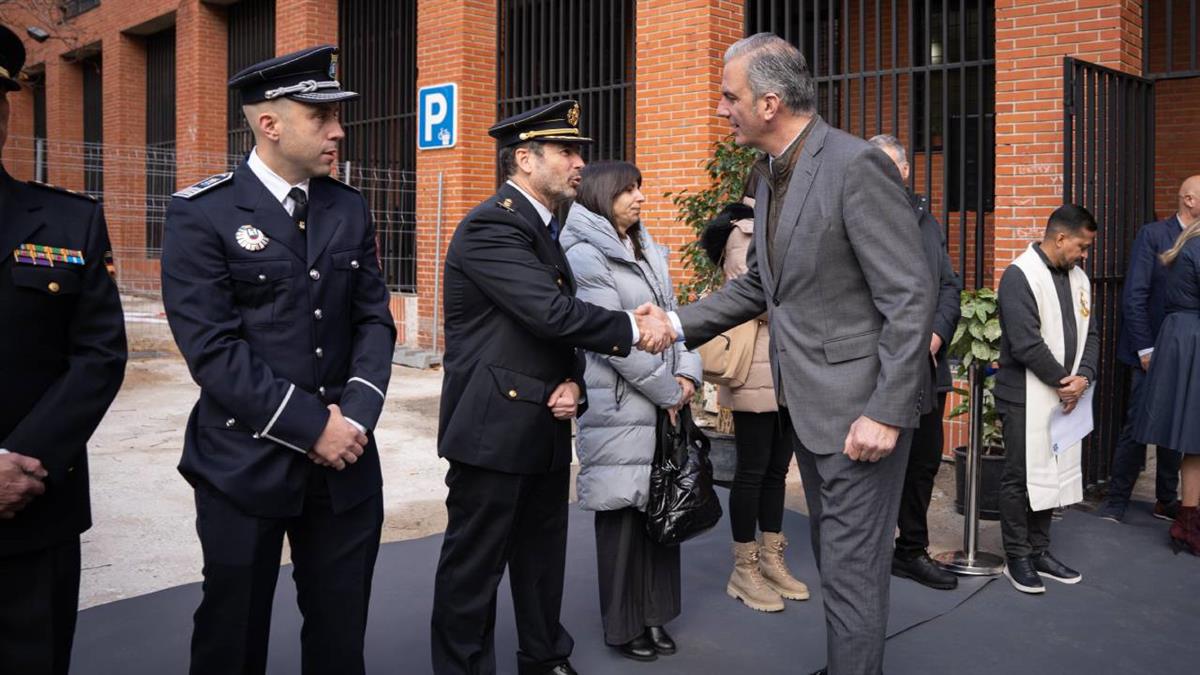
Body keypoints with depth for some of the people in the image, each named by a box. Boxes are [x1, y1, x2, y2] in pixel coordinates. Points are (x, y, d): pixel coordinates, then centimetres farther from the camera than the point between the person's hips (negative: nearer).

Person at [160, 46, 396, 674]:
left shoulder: (350, 209, 7)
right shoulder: (201, 214, -8)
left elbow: (375, 319, 6)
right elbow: (212, 349, -15)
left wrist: (356, 415, -9)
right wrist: (311, 427, -15)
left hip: (346, 460, 4)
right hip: (245, 467, -4)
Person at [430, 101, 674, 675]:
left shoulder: (542, 229, 15)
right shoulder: (492, 225, -15)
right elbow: (554, 314, -24)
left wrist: (572, 382, -2)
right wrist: (634, 329, -13)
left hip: (544, 428, 9)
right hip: (494, 428, -9)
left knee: (542, 557, 20)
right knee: (475, 564, 4)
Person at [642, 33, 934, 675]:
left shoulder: (856, 165, -18)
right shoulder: (770, 172, 9)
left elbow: (910, 297, -20)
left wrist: (887, 413, -22)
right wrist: (679, 324, 8)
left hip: (859, 407, -9)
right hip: (805, 403, 9)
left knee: (852, 569, 0)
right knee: (832, 556, 20)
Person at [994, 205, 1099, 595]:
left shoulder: (1077, 278, 11)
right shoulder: (1020, 276, -13)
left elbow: (1090, 332, 11)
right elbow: (1026, 344, -19)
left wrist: (1083, 377, -6)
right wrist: (1063, 381, -11)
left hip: (1066, 397, 7)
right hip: (1026, 397, -7)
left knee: (1053, 474, 12)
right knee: (1020, 478, 2)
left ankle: (1039, 551, 24)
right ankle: (1017, 558, 13)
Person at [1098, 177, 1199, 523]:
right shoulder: (1154, 235, -7)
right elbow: (1134, 297, -11)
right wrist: (1146, 350, -13)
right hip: (1154, 354, -5)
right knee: (1137, 428, -2)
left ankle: (1167, 501, 25)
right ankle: (1115, 504, 9)